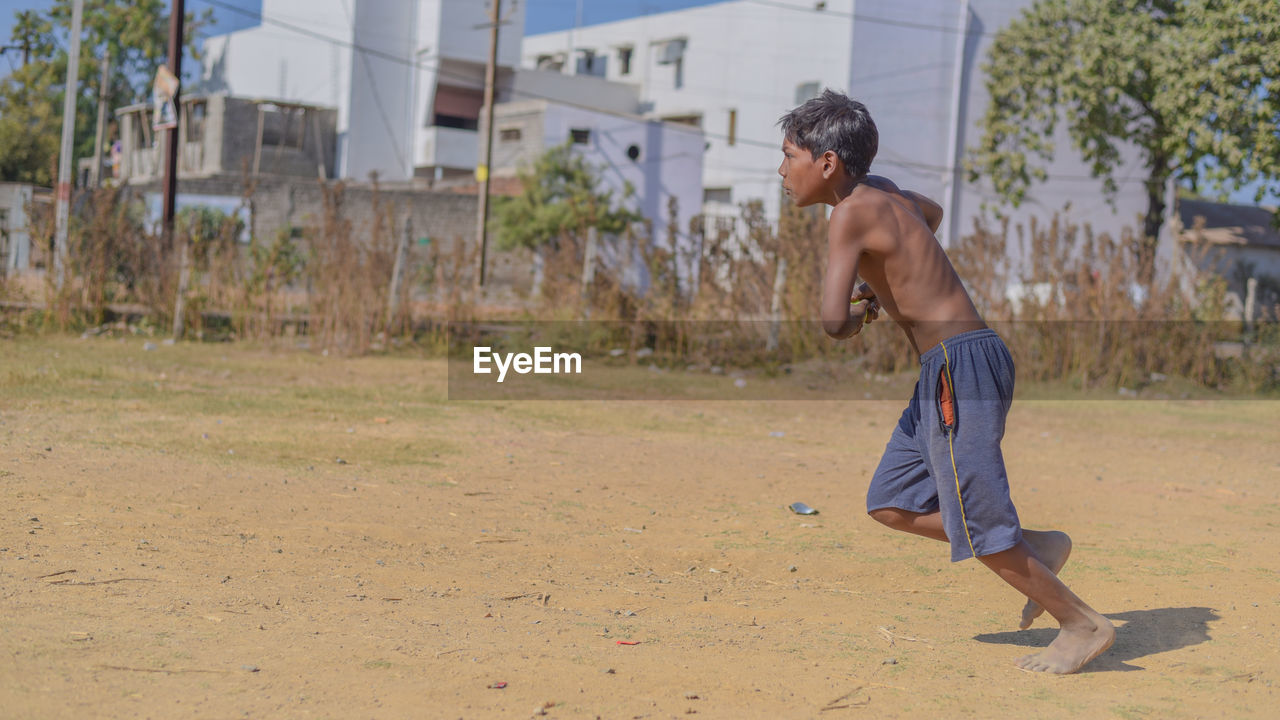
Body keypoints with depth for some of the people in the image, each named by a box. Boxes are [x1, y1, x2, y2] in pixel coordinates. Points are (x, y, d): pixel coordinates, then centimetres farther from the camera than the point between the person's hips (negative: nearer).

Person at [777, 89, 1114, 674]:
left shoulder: (851, 213, -14)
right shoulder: (878, 189, 13)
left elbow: (833, 323, -23)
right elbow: (932, 213, 37)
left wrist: (854, 318, 1)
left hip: (962, 365, -10)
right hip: (948, 370, 10)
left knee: (975, 525, -4)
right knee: (890, 503, 13)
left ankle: (1084, 626, 8)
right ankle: (1037, 549, 17)